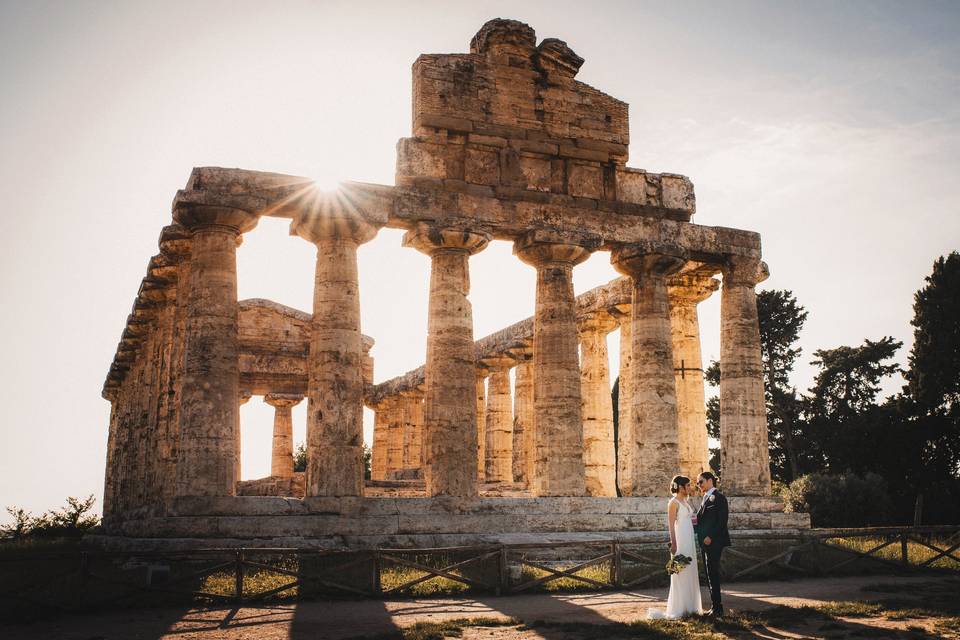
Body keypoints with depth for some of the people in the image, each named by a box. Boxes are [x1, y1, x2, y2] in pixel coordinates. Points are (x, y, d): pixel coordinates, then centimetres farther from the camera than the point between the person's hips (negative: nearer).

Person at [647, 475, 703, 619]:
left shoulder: (685, 502, 14)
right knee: (680, 574, -4)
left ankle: (689, 606, 20)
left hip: (689, 540, 9)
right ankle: (678, 609, 2)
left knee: (690, 573, 12)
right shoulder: (674, 502, -11)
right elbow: (671, 524, -15)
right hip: (680, 540, -9)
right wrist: (673, 543, -19)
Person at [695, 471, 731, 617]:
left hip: (714, 542, -9)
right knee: (710, 575, 11)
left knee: (713, 574, -7)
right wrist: (696, 521, 4)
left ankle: (717, 609, -2)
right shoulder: (706, 498, 18)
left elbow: (722, 520, -16)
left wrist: (710, 537, -20)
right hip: (706, 543, 9)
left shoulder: (718, 497, -9)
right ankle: (715, 607, 17)